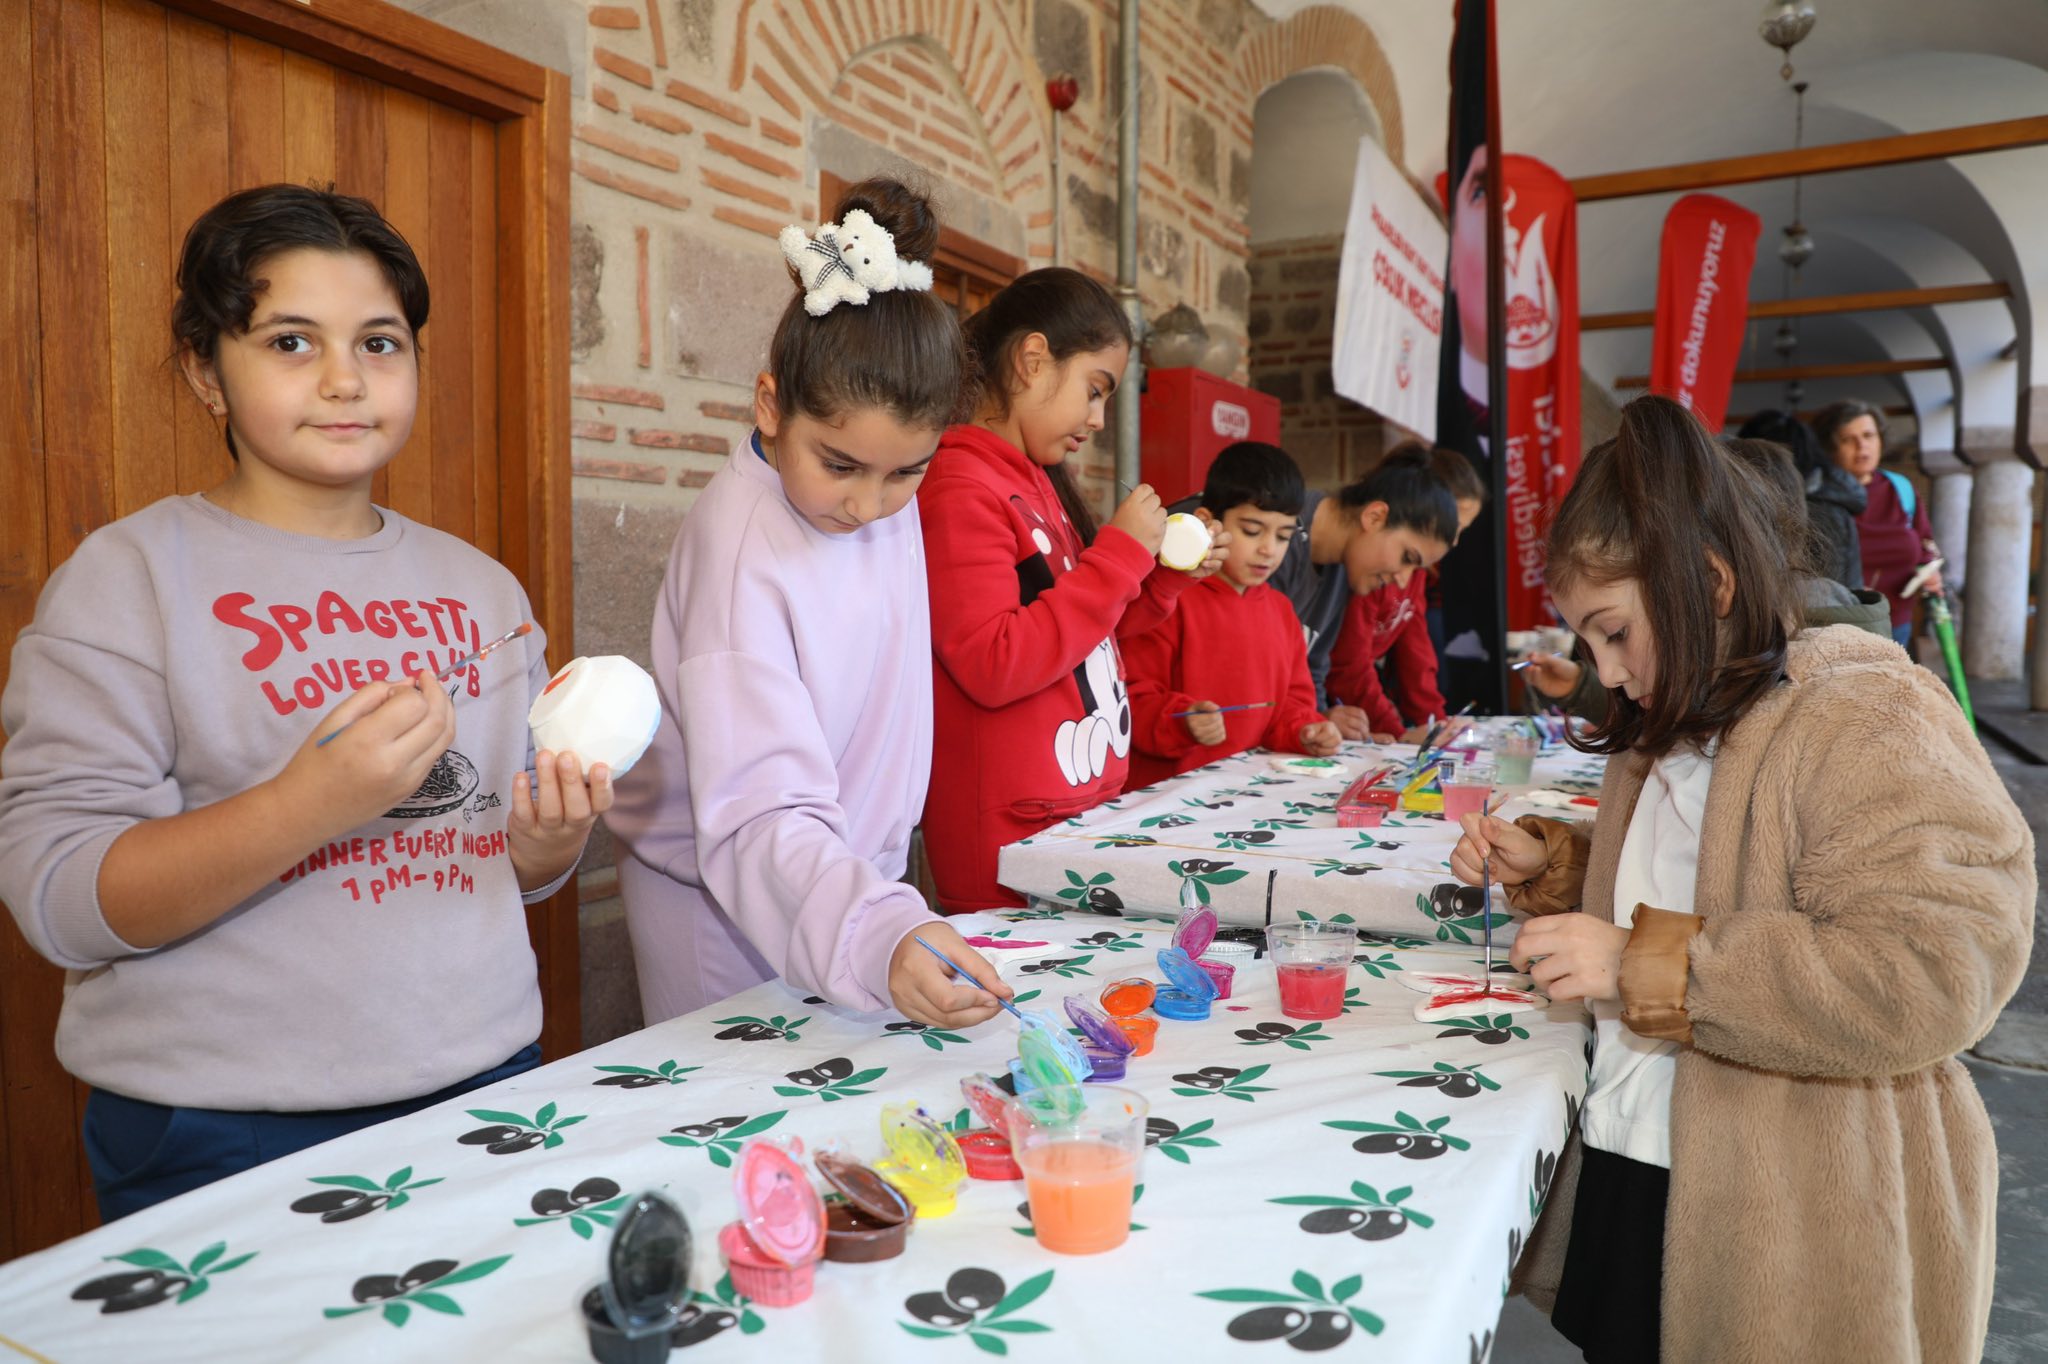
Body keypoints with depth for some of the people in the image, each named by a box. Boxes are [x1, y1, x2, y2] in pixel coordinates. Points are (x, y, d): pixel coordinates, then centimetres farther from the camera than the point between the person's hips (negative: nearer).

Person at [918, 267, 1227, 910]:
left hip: (1086, 802, 9)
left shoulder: (1039, 484, 15)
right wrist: (1121, 553, -17)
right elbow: (995, 667, -23)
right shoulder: (960, 490, -14)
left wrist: (1168, 576, 10)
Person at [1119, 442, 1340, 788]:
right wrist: (1182, 723, -25)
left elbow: (1292, 700, 21)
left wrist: (1303, 731, 2)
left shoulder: (1280, 609, 15)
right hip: (1172, 789, -8)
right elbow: (1134, 701, -9)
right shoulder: (1170, 601, -8)